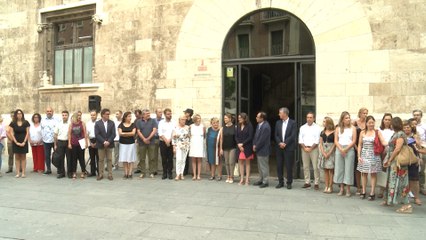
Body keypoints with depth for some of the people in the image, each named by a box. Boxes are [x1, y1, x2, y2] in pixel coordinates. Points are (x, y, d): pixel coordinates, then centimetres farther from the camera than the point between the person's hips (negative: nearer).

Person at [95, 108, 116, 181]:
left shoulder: (111, 123, 4)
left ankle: (110, 175, 10)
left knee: (109, 160, 4)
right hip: (101, 145, -1)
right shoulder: (97, 123, 0)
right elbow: (97, 135, -7)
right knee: (101, 160, 6)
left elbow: (113, 134, -2)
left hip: (109, 144, 1)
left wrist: (108, 142, -13)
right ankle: (101, 175, 14)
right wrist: (104, 142, -16)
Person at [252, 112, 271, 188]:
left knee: (264, 166, 3)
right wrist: (254, 145, 2)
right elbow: (256, 135, 13)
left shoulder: (266, 127, -23)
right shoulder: (259, 125, 6)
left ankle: (265, 182, 14)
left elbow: (262, 139, -22)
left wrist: (256, 147, -12)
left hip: (263, 150, -9)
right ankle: (261, 180, 31)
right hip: (258, 150, 9)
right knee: (260, 166, 19)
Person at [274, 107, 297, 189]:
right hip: (279, 148, 4)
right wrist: (280, 143, -9)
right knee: (279, 166, 6)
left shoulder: (292, 123, -3)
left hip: (289, 148, -4)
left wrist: (285, 143, -14)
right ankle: (280, 182, 17)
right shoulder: (278, 123, 10)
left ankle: (289, 183, 13)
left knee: (289, 166, 1)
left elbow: (293, 136, -10)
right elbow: (276, 135, 7)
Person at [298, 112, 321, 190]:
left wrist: (310, 148, -11)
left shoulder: (317, 128, 2)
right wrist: (304, 147, -6)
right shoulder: (302, 127, 11)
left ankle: (316, 183, 1)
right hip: (304, 148, 3)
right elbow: (300, 139, 6)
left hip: (313, 148, -3)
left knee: (315, 166, -5)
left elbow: (317, 140, -5)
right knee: (305, 166, 6)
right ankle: (307, 182, 13)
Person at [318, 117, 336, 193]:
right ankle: (326, 186, 9)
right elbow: (320, 143, 8)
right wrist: (323, 153, -5)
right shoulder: (322, 132, 11)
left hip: (331, 152, -5)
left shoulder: (334, 132, -4)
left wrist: (329, 153, -12)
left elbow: (335, 143, -8)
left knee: (331, 169, -3)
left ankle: (330, 187, 1)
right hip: (323, 152, 5)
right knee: (325, 170, 5)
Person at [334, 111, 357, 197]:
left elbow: (354, 141, -3)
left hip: (349, 149, -2)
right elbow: (336, 141, 4)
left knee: (348, 169, -2)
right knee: (339, 168, 3)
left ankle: (348, 189, 5)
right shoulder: (338, 128, 9)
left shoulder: (352, 128, 4)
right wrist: (341, 149, -10)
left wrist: (345, 149, -11)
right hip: (339, 149, 2)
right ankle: (341, 188, 12)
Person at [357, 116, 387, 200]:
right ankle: (363, 191, 15)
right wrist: (359, 156, 1)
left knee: (373, 174, 2)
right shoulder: (362, 132, 6)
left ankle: (372, 193, 8)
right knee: (364, 173, 6)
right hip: (364, 155, 2)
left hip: (374, 155, -2)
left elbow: (383, 142, -9)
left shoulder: (377, 132, 0)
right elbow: (360, 145, 7)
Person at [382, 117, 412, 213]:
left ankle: (407, 205, -4)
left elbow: (397, 149, -21)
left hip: (398, 163, -9)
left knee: (399, 182, -7)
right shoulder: (395, 134, 13)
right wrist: (388, 160, 8)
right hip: (393, 162, 9)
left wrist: (389, 160, -15)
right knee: (392, 181, 17)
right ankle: (388, 200, 29)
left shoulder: (400, 134, -14)